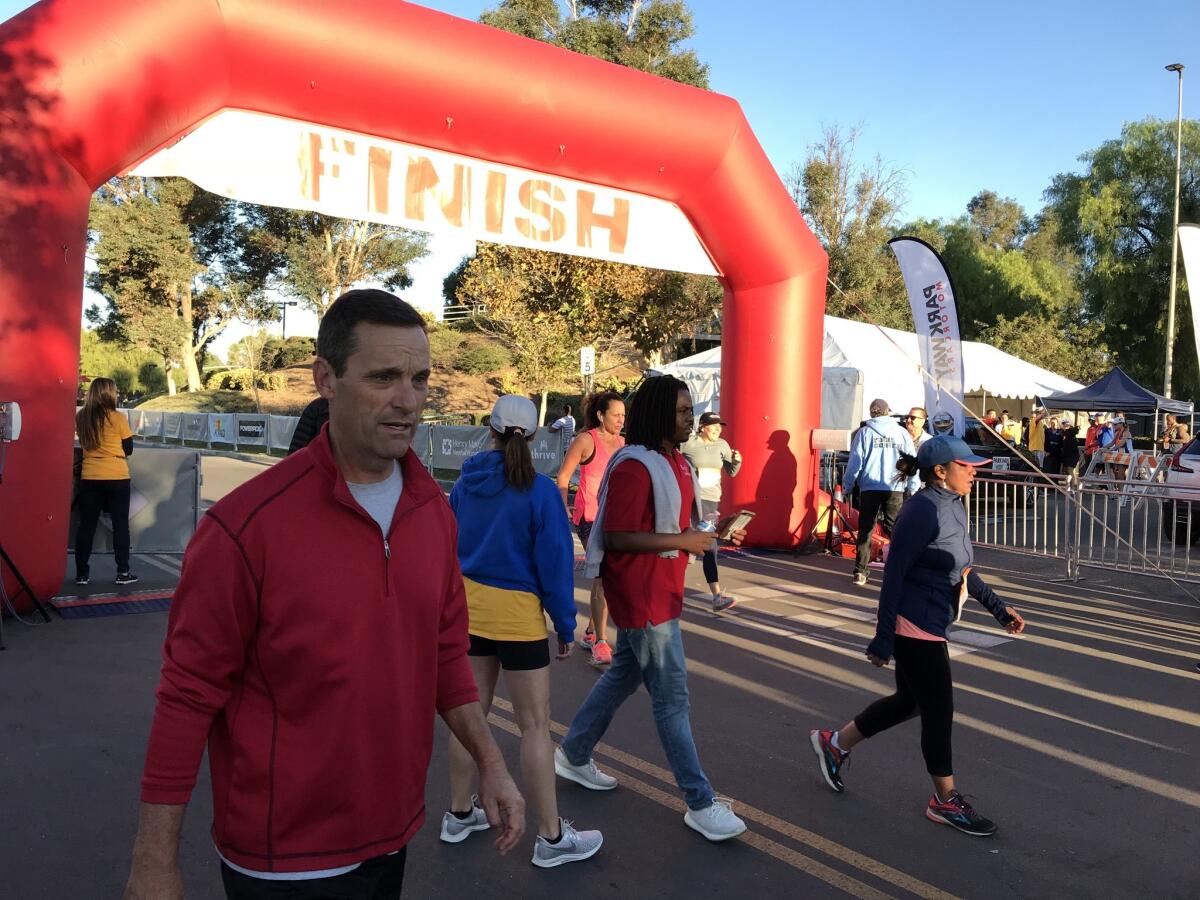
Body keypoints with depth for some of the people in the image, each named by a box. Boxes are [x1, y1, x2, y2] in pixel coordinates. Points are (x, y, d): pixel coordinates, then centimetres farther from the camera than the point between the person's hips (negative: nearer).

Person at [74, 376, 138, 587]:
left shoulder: (80, 418, 1)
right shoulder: (118, 418, -10)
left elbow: (83, 444, 14)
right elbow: (129, 449, -2)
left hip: (89, 477, 3)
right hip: (117, 477, -3)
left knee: (86, 525, 9)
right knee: (120, 524, 5)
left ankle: (82, 573, 13)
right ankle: (123, 572, 6)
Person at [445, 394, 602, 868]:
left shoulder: (465, 483, 1)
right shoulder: (540, 490, -15)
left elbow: (449, 546, 10)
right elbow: (555, 562, -13)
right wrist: (565, 624, -3)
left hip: (469, 606, 6)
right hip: (517, 614, -6)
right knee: (535, 725, 4)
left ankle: (459, 815, 31)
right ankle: (552, 838, 14)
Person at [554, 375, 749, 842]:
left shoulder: (674, 461, 10)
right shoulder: (635, 466, -21)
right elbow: (616, 536, -25)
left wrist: (704, 533, 5)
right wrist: (682, 541, -23)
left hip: (658, 590, 10)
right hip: (641, 594, -10)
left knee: (624, 674, 22)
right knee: (672, 697, -1)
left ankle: (574, 754, 38)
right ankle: (701, 803, 10)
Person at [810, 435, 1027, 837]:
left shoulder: (953, 506, 9)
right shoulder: (923, 510, -21)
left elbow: (963, 570, 20)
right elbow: (895, 574, -21)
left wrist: (998, 607, 17)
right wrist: (883, 638, -21)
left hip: (929, 625, 10)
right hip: (915, 626, -10)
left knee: (908, 701, 20)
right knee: (939, 711, 3)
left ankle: (835, 743, 35)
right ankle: (946, 801, 22)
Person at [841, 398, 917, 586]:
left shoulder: (864, 433, 2)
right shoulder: (901, 432, 6)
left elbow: (855, 462, 0)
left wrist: (847, 486, 8)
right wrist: (913, 489, 10)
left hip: (869, 489, 0)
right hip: (895, 489, 0)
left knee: (865, 530, 5)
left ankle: (860, 572, 3)